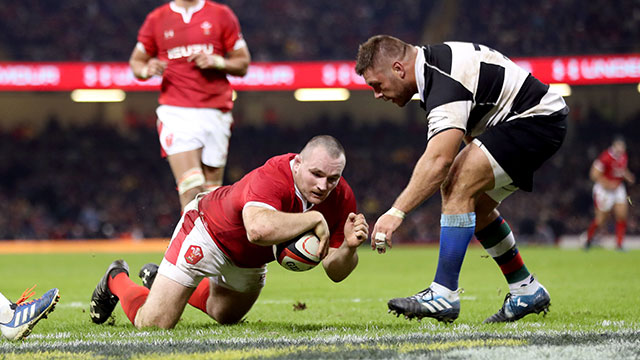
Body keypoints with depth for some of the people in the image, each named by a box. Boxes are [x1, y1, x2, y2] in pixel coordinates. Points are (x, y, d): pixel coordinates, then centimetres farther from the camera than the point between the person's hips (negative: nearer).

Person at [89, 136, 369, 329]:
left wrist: (349, 248, -38)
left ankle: (159, 279, 54)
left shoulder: (340, 198, -23)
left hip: (251, 261, 7)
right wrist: (314, 219, -56)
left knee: (227, 315, 32)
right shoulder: (272, 178, -43)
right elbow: (259, 228, -65)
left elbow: (335, 272, -16)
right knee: (153, 325, -8)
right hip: (208, 231, -7)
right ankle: (117, 280, 25)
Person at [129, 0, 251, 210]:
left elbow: (243, 63, 12)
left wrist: (216, 62, -8)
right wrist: (147, 70, -3)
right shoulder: (157, 19, 10)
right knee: (191, 190, -19)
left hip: (214, 112, 1)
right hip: (176, 112, -1)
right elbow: (136, 61, 20)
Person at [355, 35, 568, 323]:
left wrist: (397, 212, -40)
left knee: (459, 189, -20)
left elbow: (439, 160, -37)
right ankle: (526, 291, 22)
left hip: (538, 119, -11)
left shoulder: (446, 81, -26)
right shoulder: (433, 61, 6)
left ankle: (443, 295, -21)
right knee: (475, 206, 12)